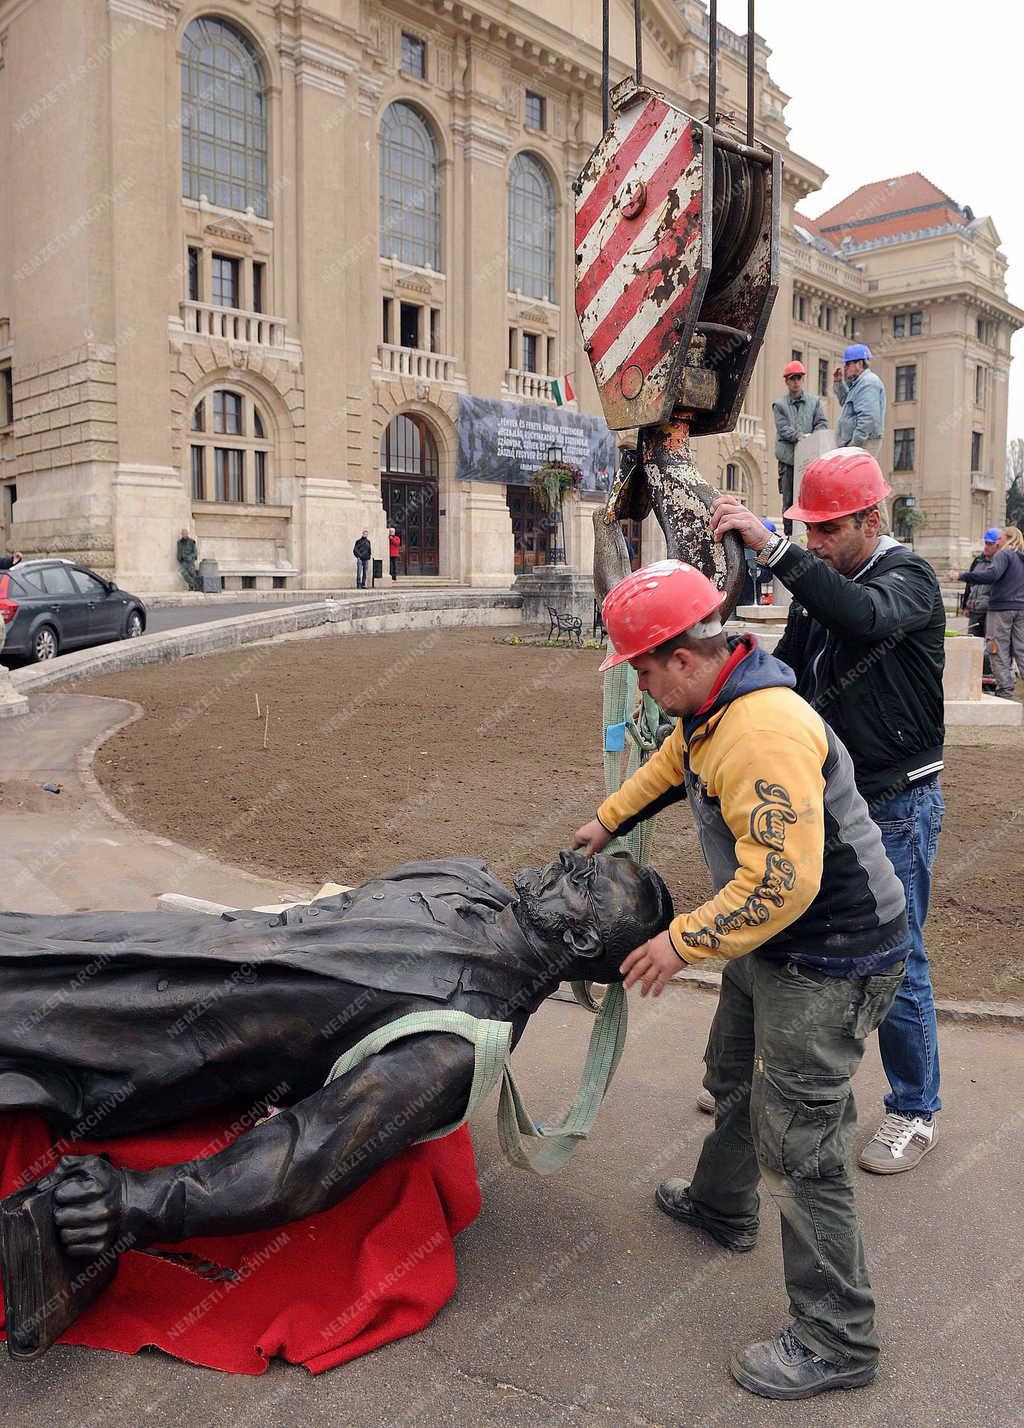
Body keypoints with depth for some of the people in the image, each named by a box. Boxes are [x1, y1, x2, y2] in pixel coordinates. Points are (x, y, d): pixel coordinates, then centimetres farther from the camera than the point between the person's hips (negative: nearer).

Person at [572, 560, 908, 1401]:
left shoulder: (763, 732, -33)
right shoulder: (713, 708, 0)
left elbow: (781, 882, -36)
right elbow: (671, 764, 23)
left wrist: (682, 943, -25)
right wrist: (608, 822, 31)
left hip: (830, 965, -10)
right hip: (772, 948, 11)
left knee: (798, 1147, -1)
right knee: (735, 1078, 28)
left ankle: (837, 1343, 18)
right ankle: (721, 1207, 53)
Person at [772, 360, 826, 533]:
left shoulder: (814, 402, 16)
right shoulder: (779, 404, 10)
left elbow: (821, 423, 8)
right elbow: (782, 428, -2)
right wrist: (799, 436, -20)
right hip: (789, 458, -1)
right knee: (789, 499, -1)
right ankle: (789, 534, 3)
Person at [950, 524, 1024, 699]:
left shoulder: (1004, 555, -8)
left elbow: (992, 575, -24)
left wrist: (961, 575, -24)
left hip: (1001, 608, -7)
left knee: (999, 651, -2)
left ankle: (1005, 689, -3)